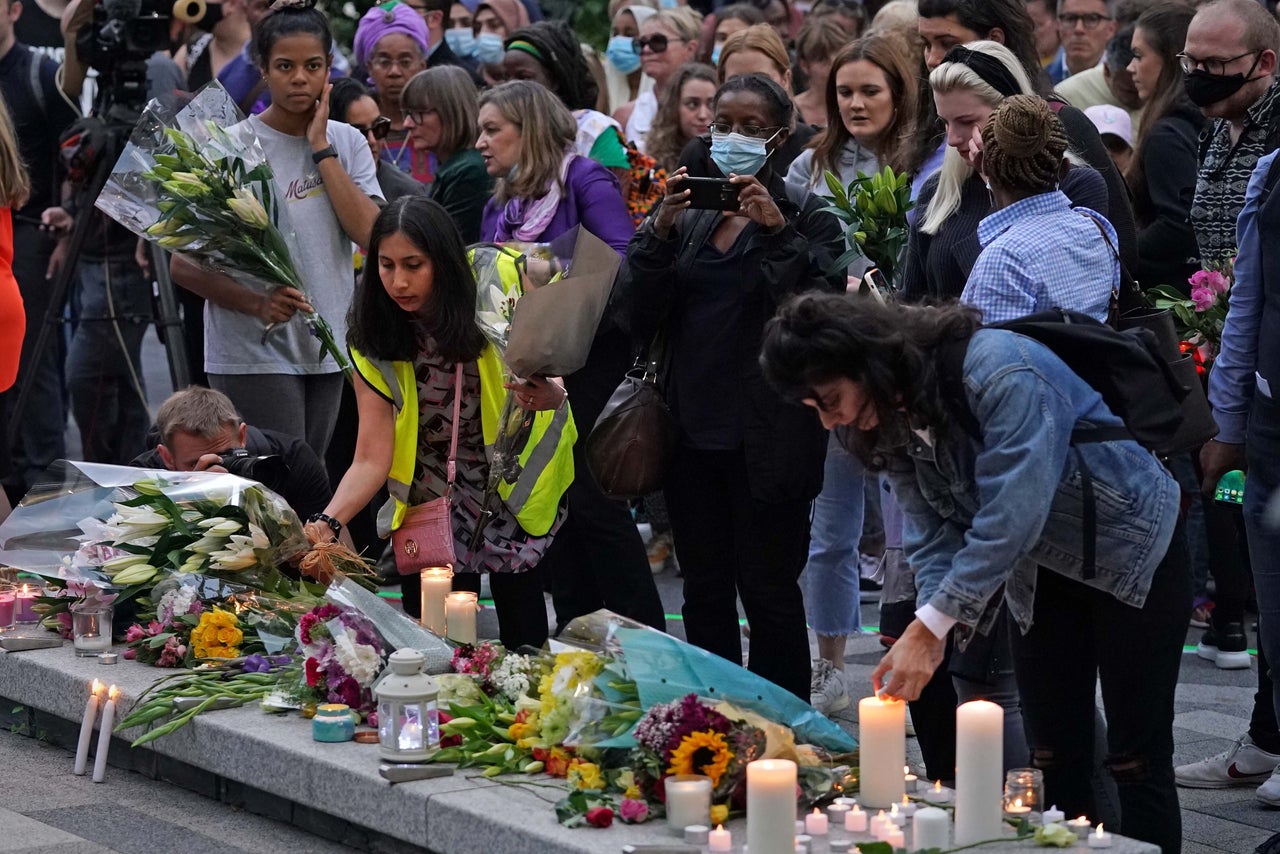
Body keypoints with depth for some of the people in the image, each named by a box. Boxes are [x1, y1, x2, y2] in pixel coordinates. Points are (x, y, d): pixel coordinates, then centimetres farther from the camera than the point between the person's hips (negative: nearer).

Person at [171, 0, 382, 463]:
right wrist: (257, 303, -24)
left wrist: (320, 148, -9)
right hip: (253, 355, -5)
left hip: (326, 350, 5)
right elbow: (184, 264, -9)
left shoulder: (347, 143, 7)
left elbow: (370, 234, -8)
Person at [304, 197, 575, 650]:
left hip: (515, 506, -1)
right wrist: (327, 522, -34)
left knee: (525, 648, -1)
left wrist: (551, 396, -30)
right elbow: (371, 461, -16)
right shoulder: (374, 345, -13)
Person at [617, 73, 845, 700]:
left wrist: (776, 230, -20)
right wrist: (661, 228, -9)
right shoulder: (688, 217, 12)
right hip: (692, 430, 5)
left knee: (769, 591, -1)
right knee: (704, 590, 11)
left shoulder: (807, 218, -1)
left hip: (765, 437, -5)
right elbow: (638, 316, 3)